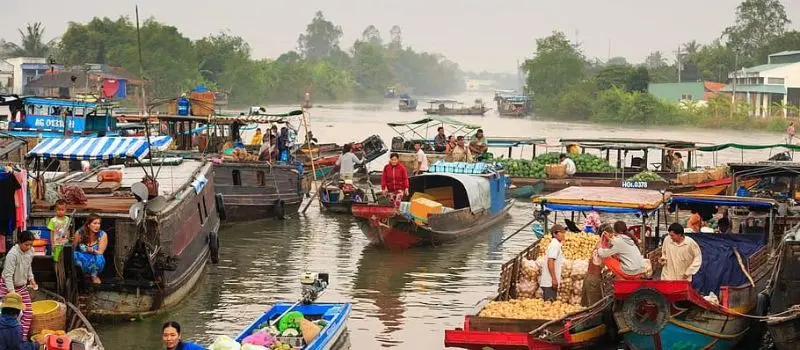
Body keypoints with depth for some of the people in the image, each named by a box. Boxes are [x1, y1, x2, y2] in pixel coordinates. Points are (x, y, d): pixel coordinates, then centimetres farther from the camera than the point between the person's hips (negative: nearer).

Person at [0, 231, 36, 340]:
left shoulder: (31, 251, -5)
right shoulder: (12, 254, -27)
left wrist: (31, 279, 2)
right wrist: (12, 292, -31)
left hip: (22, 286, 7)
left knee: (28, 313, 2)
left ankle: (24, 337, 9)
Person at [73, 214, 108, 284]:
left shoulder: (103, 235, -11)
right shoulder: (79, 233, -10)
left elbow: (100, 253, -13)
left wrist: (93, 251, -33)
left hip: (95, 260, 0)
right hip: (81, 260, 0)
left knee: (99, 258, -36)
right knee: (74, 254, -33)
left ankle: (94, 275, -2)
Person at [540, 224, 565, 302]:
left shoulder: (555, 244, 17)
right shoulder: (555, 244, -13)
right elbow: (550, 262, -20)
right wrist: (554, 279, -22)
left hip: (548, 282, 10)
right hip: (550, 282, -10)